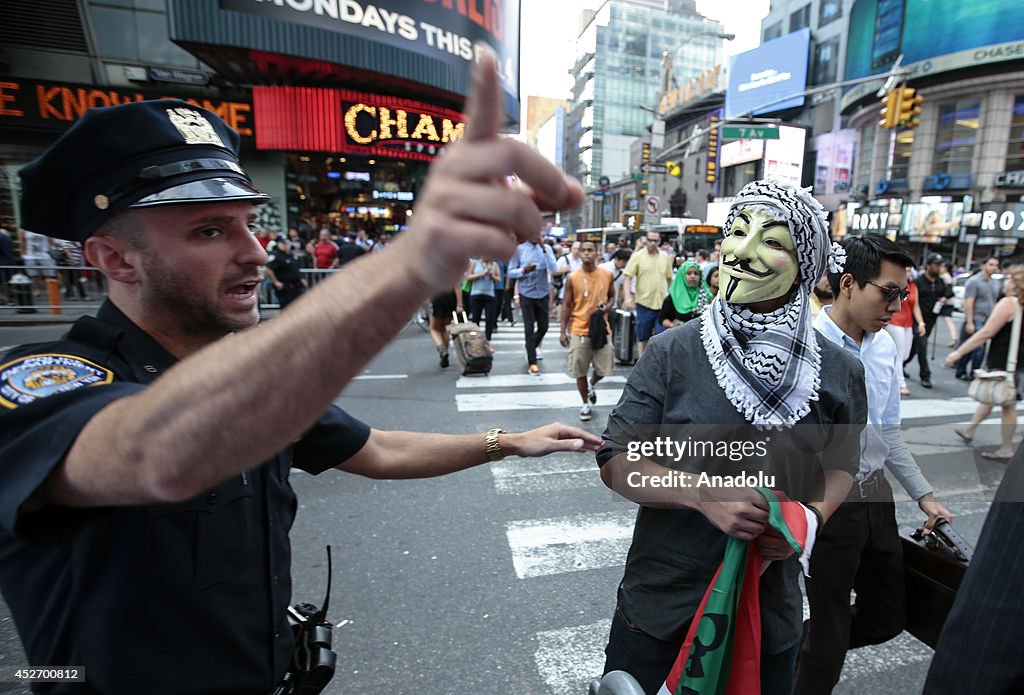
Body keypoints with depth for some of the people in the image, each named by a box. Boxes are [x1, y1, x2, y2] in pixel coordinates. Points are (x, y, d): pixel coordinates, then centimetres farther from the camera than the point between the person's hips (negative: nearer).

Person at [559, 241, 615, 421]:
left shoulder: (607, 275, 0)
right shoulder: (572, 278, -6)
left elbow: (611, 296, 15)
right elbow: (566, 305, -1)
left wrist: (606, 307, -9)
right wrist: (563, 331, -3)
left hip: (601, 328, 2)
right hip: (579, 330, -2)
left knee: (604, 368, 5)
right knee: (580, 371, 5)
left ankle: (592, 385, 38)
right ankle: (585, 404, 23)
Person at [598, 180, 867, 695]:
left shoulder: (839, 373, -7)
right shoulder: (673, 352, -14)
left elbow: (841, 464, 9)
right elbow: (616, 461, -12)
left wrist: (813, 516, -11)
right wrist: (706, 494, -26)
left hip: (770, 609, 2)